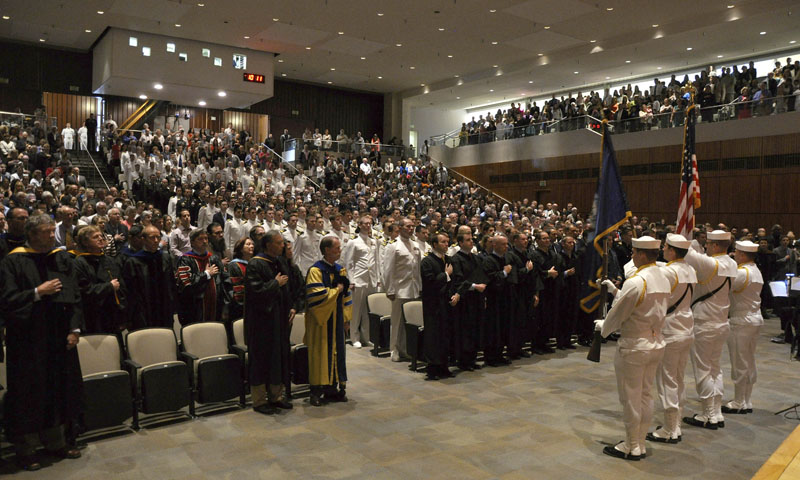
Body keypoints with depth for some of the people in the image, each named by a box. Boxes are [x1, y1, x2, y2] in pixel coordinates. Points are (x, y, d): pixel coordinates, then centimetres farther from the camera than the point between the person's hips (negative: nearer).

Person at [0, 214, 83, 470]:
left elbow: (75, 295, 6)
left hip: (59, 338, 5)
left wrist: (75, 328, -1)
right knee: (29, 392, 4)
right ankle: (25, 448, 20)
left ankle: (55, 441, 28)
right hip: (28, 339, -4)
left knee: (59, 387, 12)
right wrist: (38, 292, -19)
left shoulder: (62, 258, 6)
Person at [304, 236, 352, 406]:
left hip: (337, 320, 7)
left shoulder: (340, 269, 11)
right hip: (321, 322, -7)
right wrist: (336, 290, -12)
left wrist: (345, 317, 11)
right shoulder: (316, 270, -12)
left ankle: (333, 388, 18)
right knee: (321, 354, -1)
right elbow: (316, 296, -23)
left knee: (336, 352, 9)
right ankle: (317, 391, 9)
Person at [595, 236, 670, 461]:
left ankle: (631, 447, 18)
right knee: (646, 394, 16)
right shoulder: (663, 278, 5)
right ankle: (640, 444, 28)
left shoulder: (636, 282, -22)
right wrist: (615, 291, 15)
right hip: (656, 343, 9)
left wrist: (603, 327, 5)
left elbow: (618, 314, -14)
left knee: (630, 397, 5)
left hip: (634, 346, -8)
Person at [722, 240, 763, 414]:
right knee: (750, 363, 14)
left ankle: (739, 403, 8)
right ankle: (747, 402, 22)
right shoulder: (756, 271, 11)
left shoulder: (742, 272, -19)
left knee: (739, 364, 0)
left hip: (742, 321, -9)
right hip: (755, 319, 9)